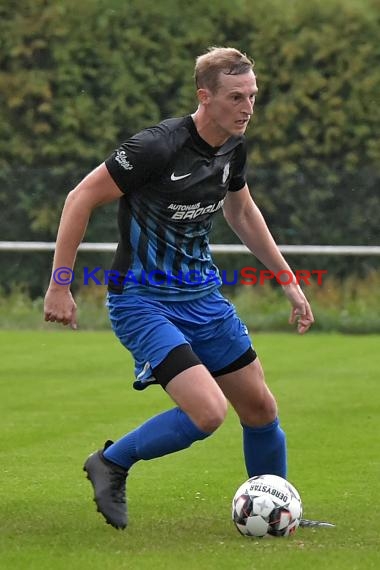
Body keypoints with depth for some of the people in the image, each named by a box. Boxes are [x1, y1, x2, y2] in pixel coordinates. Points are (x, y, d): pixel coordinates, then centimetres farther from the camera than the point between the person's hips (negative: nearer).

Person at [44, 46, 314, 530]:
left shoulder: (233, 147, 2)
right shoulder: (158, 146, -23)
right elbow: (81, 199, -16)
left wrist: (289, 281, 22)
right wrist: (59, 286, -15)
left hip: (203, 295, 8)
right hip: (142, 301, -8)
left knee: (261, 408, 8)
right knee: (208, 411, -21)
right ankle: (111, 464, 2)